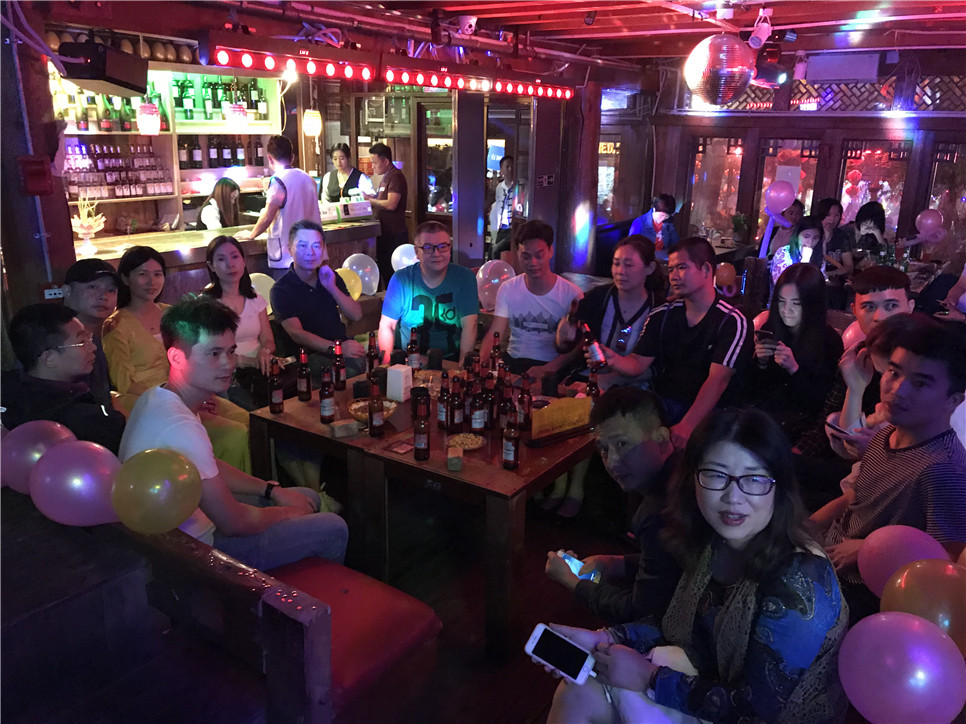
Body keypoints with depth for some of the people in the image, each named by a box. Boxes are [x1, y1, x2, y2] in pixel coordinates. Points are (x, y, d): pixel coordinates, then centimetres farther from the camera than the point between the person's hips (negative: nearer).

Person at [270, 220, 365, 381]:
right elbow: (296, 333, -14)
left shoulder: (330, 277, 14)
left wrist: (332, 288, -7)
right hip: (311, 354, -5)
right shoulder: (281, 290, -3)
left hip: (342, 345, 5)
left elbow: (357, 316, 8)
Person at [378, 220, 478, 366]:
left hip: (451, 360, -1)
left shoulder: (464, 278, 0)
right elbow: (387, 326, 4)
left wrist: (464, 364, -19)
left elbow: (469, 325, -7)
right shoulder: (401, 280, 1)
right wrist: (386, 360, -12)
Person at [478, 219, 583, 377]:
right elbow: (494, 335, -3)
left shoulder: (571, 293, -4)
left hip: (552, 368, -3)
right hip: (513, 363, 3)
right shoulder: (507, 289, 3)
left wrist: (548, 369, -23)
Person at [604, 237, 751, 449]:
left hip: (710, 411, -4)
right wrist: (614, 360, -19)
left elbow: (717, 380, -16)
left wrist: (687, 425, -27)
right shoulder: (661, 316, 11)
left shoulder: (731, 322, -6)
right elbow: (638, 363, 5)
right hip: (663, 405, 4)